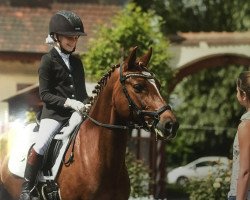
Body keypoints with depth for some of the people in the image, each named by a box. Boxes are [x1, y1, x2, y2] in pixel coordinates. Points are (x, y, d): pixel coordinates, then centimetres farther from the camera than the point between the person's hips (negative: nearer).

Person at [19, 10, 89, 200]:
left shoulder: (77, 62, 16)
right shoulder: (48, 61, -1)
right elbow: (45, 94, -7)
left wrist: (85, 105, 0)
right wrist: (68, 102, -19)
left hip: (76, 112, 6)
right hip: (54, 112, -6)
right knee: (42, 144, -25)